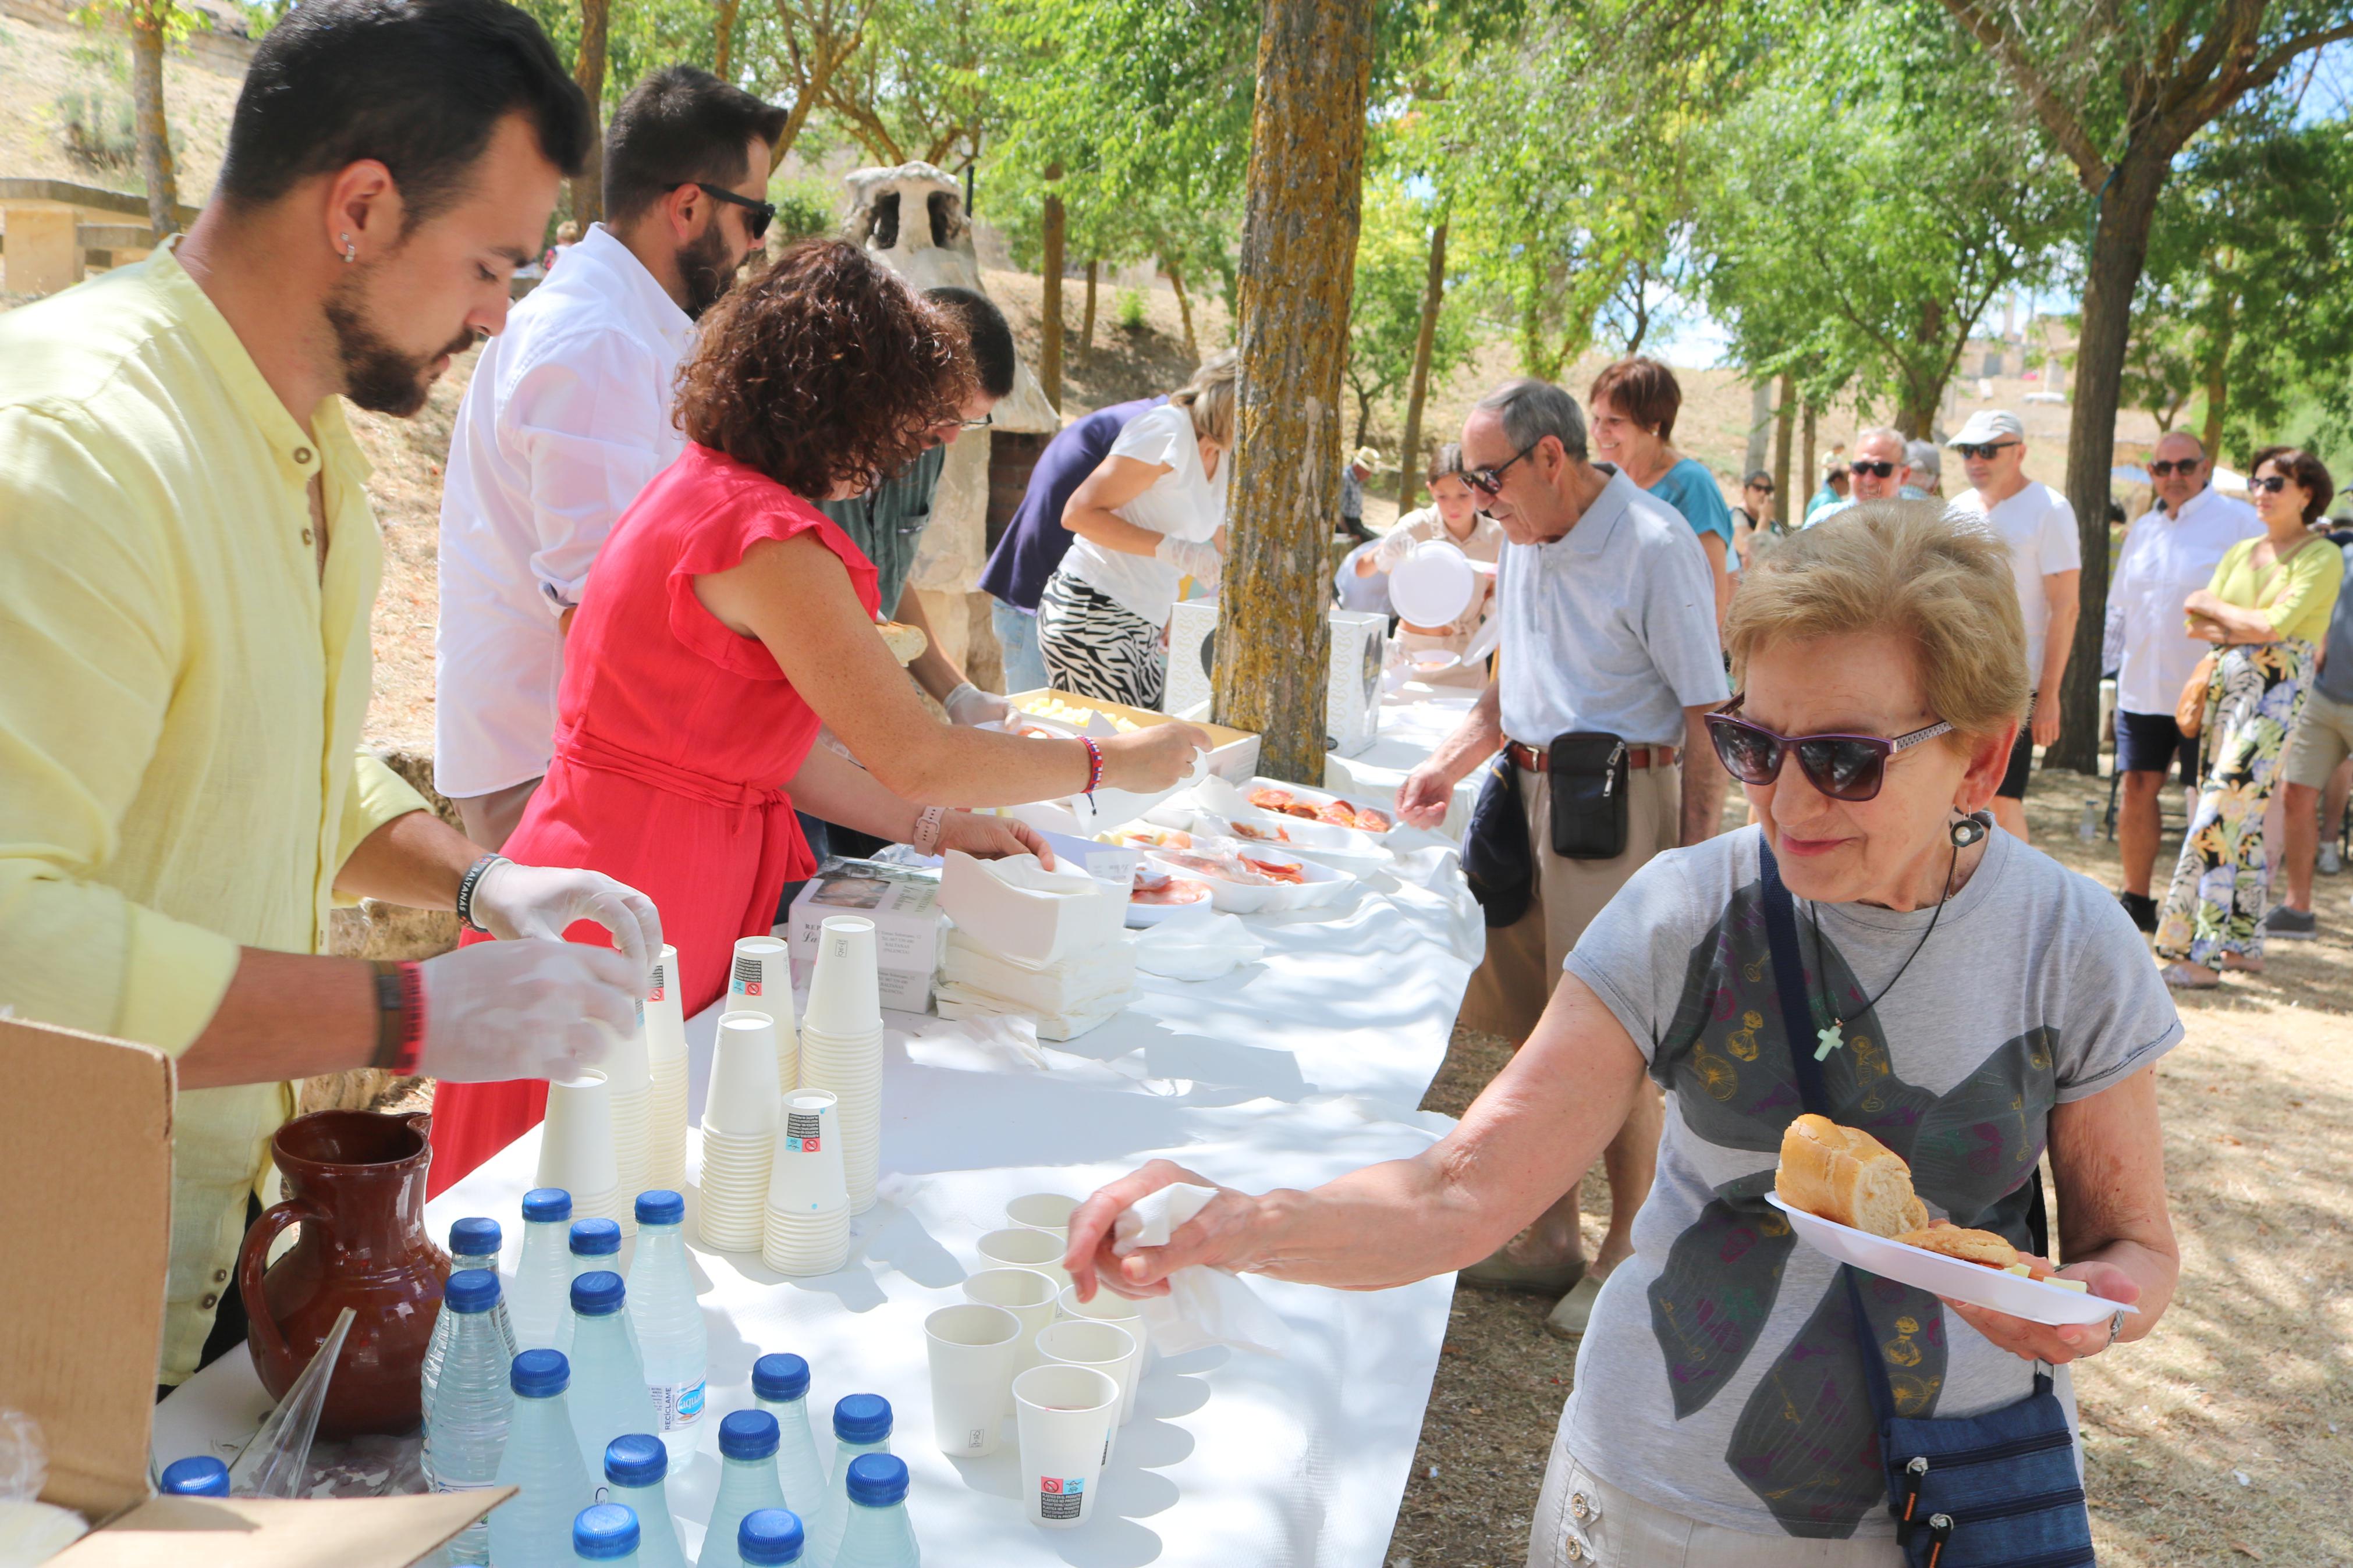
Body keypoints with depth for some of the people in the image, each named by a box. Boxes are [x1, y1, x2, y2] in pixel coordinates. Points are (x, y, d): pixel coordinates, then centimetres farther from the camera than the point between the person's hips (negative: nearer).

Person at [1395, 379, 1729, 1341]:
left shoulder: (1654, 547, -13)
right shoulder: (1525, 540, 11)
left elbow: (1709, 720, -13)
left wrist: (1696, 868, -16)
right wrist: (1448, 766, 8)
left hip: (1621, 802, -7)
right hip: (1527, 794, 8)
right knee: (1541, 1028, 12)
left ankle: (1627, 1257, 16)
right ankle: (1551, 1240, 26)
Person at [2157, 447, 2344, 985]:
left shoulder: (2322, 557, -5)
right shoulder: (2241, 552, 15)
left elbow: (2275, 624, -17)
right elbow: (2196, 623, 6)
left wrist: (2217, 609, -2)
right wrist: (2249, 629, -10)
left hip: (2277, 693, -7)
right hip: (2227, 684, 7)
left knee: (2221, 817, -15)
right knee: (2243, 819, 10)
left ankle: (2202, 956, -15)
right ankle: (2244, 944, 19)